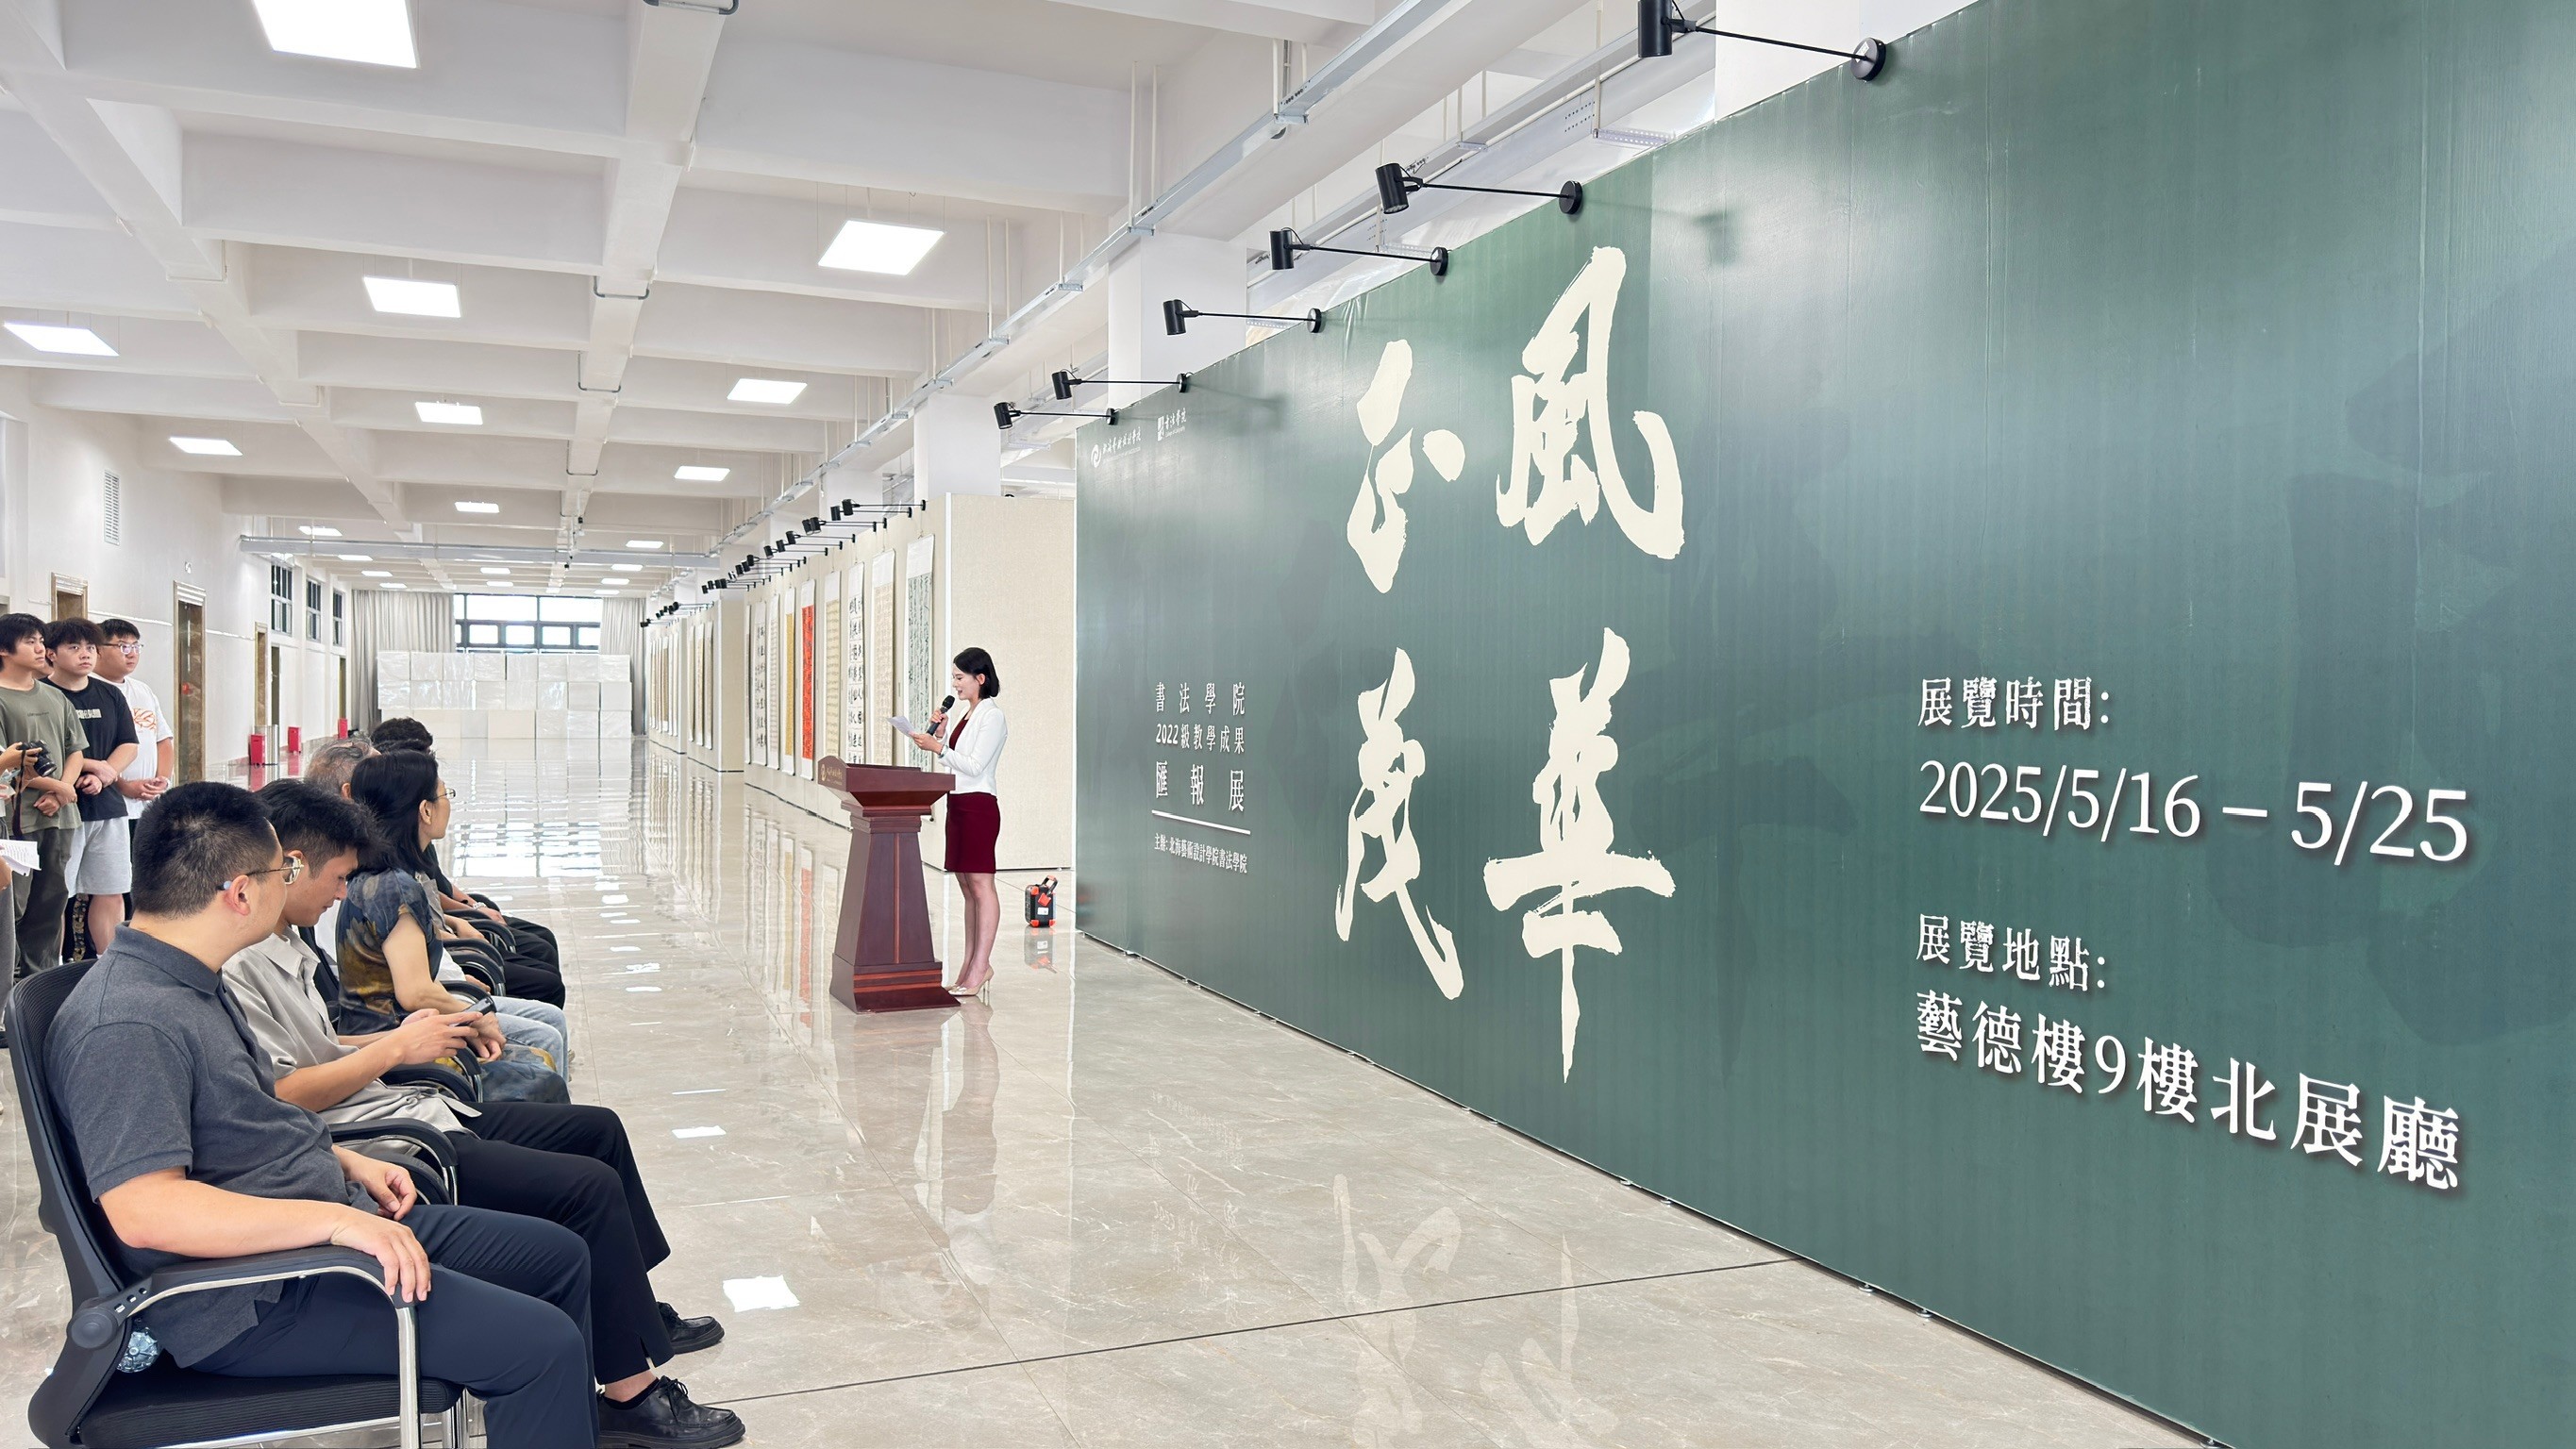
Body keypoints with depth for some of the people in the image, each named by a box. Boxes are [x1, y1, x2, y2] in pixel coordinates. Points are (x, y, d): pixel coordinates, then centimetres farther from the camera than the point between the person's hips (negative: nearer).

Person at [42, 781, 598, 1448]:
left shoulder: (186, 982, 10)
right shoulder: (126, 1024, -23)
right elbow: (143, 1207, -31)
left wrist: (348, 1164, 11)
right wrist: (335, 1219, -31)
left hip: (333, 1224, 11)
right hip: (257, 1299, -11)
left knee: (559, 1256, 12)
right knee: (542, 1344, -19)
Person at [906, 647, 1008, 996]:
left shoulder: (992, 716, -10)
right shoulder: (969, 715, 17)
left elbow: (974, 766, -17)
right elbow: (953, 761, 18)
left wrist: (937, 747, -16)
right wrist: (938, 731, 7)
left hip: (979, 806, -10)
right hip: (958, 804, 10)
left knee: (980, 884, -7)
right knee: (968, 887, 10)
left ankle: (981, 966, -6)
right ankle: (972, 963, 15)